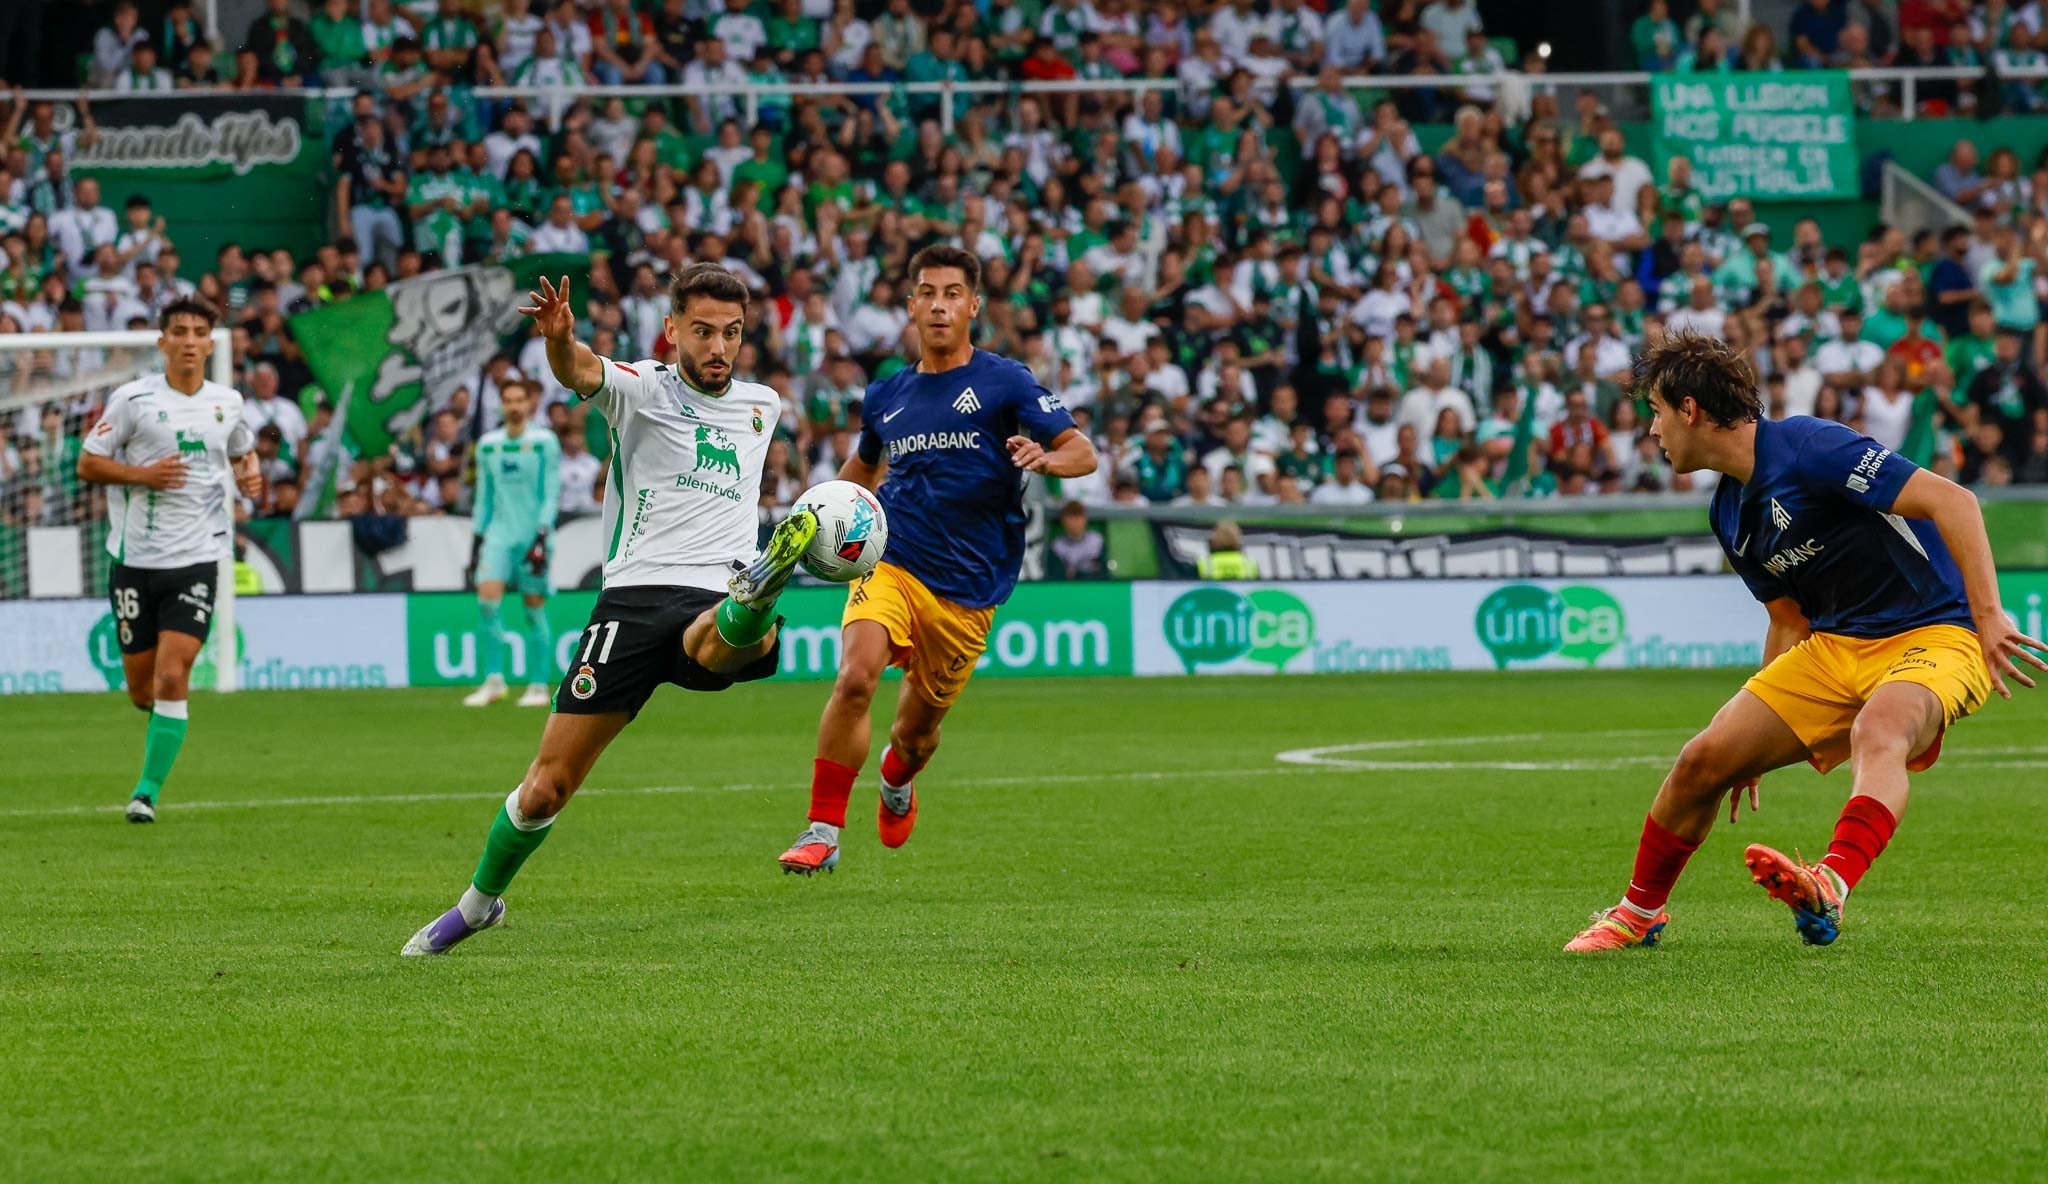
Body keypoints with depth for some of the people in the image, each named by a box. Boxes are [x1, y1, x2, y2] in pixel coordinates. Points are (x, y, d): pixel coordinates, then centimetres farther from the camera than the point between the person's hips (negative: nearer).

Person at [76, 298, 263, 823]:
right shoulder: (133, 399, -4)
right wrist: (143, 474, -16)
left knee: (171, 678, -14)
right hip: (136, 558, 0)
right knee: (142, 689, 5)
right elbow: (87, 464, -1)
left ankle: (148, 790, -7)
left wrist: (249, 475, 3)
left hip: (196, 558, 1)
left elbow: (244, 451, 25)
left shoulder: (227, 402, 6)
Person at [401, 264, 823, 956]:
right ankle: (481, 901, 21)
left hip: (715, 598, 2)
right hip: (633, 597, -2)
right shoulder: (642, 390, 2)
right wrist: (559, 339, -45)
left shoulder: (762, 405, 17)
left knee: (744, 639, -40)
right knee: (547, 788, 1)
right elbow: (581, 372, -22)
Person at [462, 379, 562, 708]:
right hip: (499, 533, 3)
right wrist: (478, 539, 14)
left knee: (534, 609, -2)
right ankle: (494, 681, -9)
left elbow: (551, 495, -4)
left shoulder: (545, 443, -2)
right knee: (487, 599, -14)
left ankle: (538, 686, 6)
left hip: (534, 533, -3)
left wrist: (542, 538, -12)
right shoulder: (488, 445, 10)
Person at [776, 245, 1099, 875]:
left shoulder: (1004, 383, -3)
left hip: (966, 590, -1)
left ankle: (897, 776, 50)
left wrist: (1044, 458, -30)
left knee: (918, 728, 11)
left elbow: (1083, 452, -9)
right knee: (856, 677, -26)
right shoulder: (887, 396, 10)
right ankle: (823, 831, -21)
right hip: (889, 563, 1)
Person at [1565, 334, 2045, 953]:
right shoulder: (1730, 513, 10)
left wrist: (1988, 616, -30)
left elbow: (1952, 500, -24)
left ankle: (1829, 890, -64)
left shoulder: (1808, 447, -19)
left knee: (1877, 731, -40)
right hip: (1836, 645, 8)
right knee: (1704, 760, 1)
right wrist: (1760, 736, 22)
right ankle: (1639, 913, 22)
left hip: (1935, 635, -8)